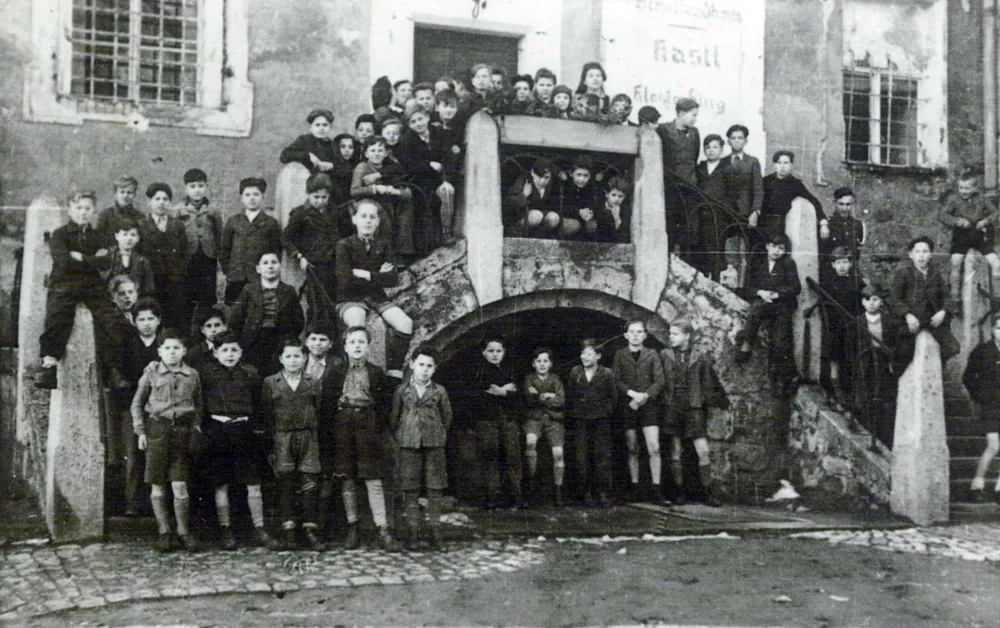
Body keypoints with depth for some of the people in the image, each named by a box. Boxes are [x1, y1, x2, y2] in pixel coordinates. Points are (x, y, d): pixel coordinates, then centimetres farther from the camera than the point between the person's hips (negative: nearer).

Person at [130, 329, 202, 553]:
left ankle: (183, 531, 10)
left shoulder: (192, 375, 6)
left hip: (183, 430, 0)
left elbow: (198, 405, 15)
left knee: (180, 484, -3)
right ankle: (164, 532, 14)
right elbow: (137, 404, 8)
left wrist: (196, 428, 5)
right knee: (157, 485, 3)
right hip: (157, 428, 0)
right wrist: (140, 431, 2)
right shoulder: (151, 374, 3)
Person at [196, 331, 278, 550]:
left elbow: (258, 403, 10)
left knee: (253, 484, 2)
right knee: (221, 485, 5)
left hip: (244, 430, 1)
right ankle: (225, 530, 15)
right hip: (216, 431, -1)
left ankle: (259, 529, 11)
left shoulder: (250, 373, 5)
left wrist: (259, 428, 6)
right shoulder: (205, 372, 0)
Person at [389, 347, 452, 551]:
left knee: (435, 488, 1)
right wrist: (398, 437, 9)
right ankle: (413, 532, 9)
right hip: (408, 444, 0)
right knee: (410, 488, 1)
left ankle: (435, 534, 7)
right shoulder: (402, 390, 2)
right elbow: (394, 417, 10)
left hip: (434, 443, 0)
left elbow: (447, 416, 13)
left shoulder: (439, 391, 2)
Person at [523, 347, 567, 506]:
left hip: (554, 418, 1)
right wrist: (548, 396, -10)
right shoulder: (529, 378, 9)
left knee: (558, 453, -12)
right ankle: (531, 478, -16)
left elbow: (561, 401, -3)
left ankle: (559, 491, 0)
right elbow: (529, 399, -5)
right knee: (530, 442, -32)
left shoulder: (555, 379, 9)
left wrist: (539, 397, -7)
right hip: (534, 417, -1)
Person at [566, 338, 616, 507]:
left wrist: (607, 412, 2)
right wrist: (570, 416, 8)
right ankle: (587, 492, 7)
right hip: (580, 421, 2)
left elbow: (613, 396, 6)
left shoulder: (606, 373, 0)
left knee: (603, 455, -3)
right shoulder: (575, 372, 5)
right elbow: (569, 396, 11)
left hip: (601, 421, -2)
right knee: (581, 457, 0)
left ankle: (603, 493, 3)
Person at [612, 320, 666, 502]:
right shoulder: (620, 355, 7)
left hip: (648, 405, -1)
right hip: (627, 406, 1)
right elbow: (616, 380, 0)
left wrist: (644, 396, -12)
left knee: (654, 448, -10)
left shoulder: (652, 354, 7)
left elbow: (659, 381, 1)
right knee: (632, 449, 5)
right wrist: (632, 393, -14)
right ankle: (635, 488, 12)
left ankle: (656, 489, -6)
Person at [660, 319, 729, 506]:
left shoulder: (700, 357, 0)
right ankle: (679, 491, 13)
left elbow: (711, 382, 7)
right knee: (675, 450, 5)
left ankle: (708, 492, 2)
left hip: (694, 408, -1)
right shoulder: (665, 355, 4)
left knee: (703, 451, -6)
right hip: (672, 406, 1)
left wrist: (723, 401, 11)